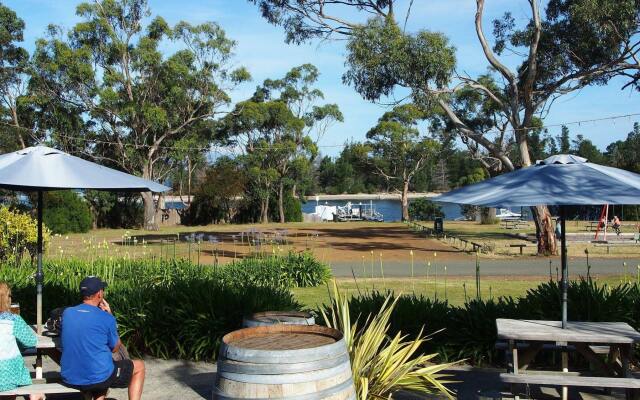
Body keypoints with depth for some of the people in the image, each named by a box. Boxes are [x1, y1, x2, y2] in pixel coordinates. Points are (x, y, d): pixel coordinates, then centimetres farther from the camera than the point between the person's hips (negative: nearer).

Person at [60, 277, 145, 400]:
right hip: (98, 378, -6)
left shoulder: (66, 313, -1)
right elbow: (115, 348, 2)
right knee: (139, 366, 18)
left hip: (69, 379, 6)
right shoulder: (106, 319, -14)